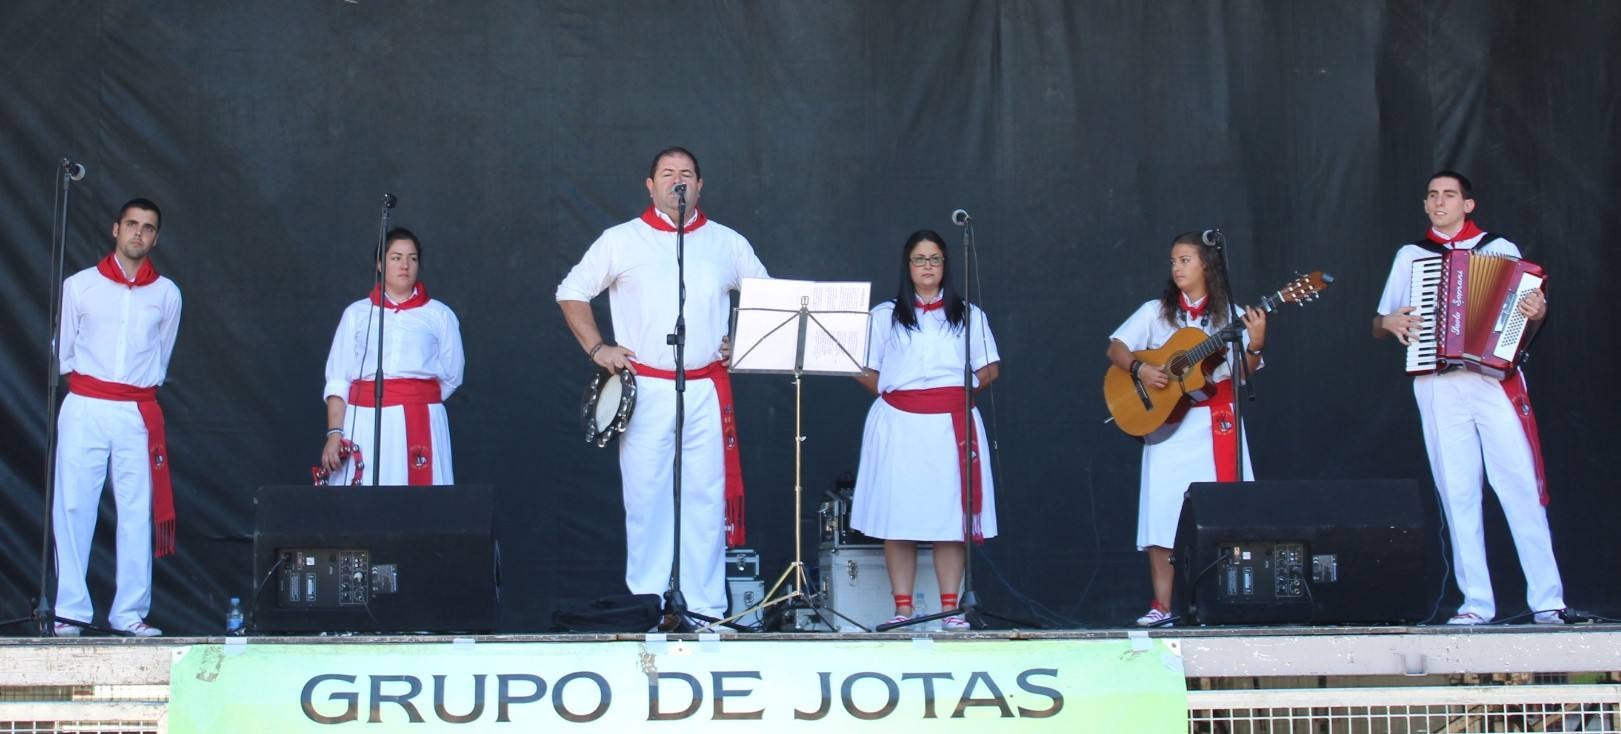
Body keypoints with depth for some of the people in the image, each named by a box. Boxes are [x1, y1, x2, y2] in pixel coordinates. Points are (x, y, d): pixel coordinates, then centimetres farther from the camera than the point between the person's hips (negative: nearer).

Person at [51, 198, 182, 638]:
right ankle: (70, 611, 0)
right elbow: (63, 348, 13)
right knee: (73, 508, -4)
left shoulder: (167, 293, 8)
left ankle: (130, 613, 2)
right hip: (84, 408, -1)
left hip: (139, 414, 1)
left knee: (137, 512, -2)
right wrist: (78, 379, 10)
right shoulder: (79, 286, 5)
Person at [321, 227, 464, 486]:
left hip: (421, 424, 0)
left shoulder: (439, 315, 9)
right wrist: (334, 433, -4)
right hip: (366, 422, 0)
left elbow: (452, 376, 10)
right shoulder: (357, 313, 11)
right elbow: (338, 379, 5)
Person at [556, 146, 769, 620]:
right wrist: (596, 348, 1)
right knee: (645, 498, -1)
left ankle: (706, 607, 3)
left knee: (707, 498, -1)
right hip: (645, 389, -1)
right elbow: (571, 293, 12)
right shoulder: (621, 241, 7)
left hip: (708, 390, 1)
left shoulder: (728, 244, 11)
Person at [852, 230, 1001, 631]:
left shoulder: (968, 315, 16)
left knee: (952, 516, -4)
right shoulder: (884, 315, 11)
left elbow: (989, 368, 13)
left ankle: (950, 608, -1)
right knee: (899, 518, -5)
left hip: (953, 425, 1)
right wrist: (890, 393, -1)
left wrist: (962, 389, 2)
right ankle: (903, 609, -1)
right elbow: (864, 371, 9)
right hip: (899, 425, -1)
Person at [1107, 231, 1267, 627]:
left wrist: (1255, 343, -19)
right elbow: (1115, 348, 4)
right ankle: (1162, 605, -2)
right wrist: (1140, 369, -13)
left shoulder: (1230, 315, 6)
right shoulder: (1156, 311, 7)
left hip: (1216, 422, 0)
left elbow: (1246, 371, 0)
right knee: (1162, 510, -6)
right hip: (1167, 421, 0)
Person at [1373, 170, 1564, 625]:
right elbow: (1378, 328, 21)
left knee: (1522, 488, -8)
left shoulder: (1501, 250, 12)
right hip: (1439, 387, 2)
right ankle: (1476, 602, 3)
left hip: (1497, 379, -2)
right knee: (1458, 495, 0)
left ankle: (1547, 600, -7)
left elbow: (1530, 308, 11)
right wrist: (1390, 322, -2)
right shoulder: (1410, 256, 17)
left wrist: (1538, 312, -11)